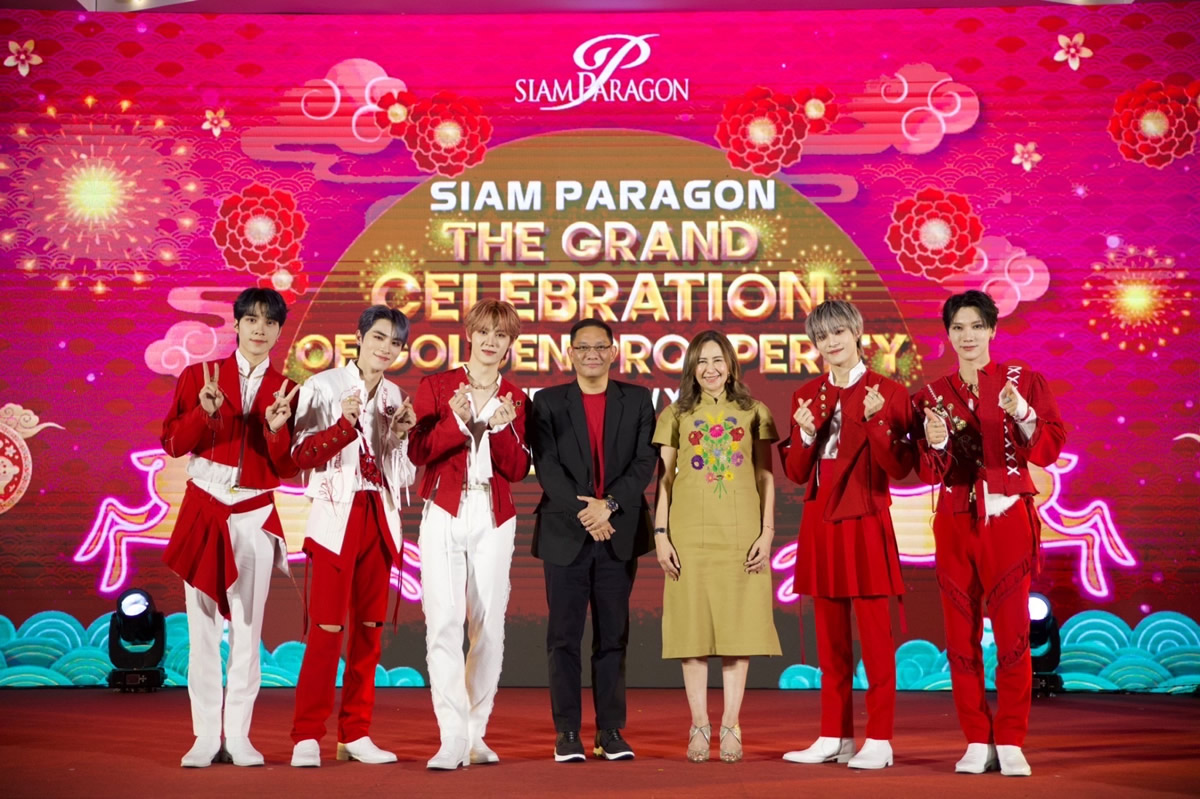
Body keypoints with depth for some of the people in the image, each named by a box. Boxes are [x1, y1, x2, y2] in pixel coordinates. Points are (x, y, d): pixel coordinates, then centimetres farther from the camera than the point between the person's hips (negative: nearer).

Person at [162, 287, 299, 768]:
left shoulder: (284, 390, 4)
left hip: (254, 516, 0)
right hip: (203, 510, 0)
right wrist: (204, 412, -18)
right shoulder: (199, 375, 3)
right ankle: (205, 736, 9)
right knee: (202, 627, 2)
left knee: (247, 628, 2)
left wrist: (277, 429, -17)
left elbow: (288, 469, 1)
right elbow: (171, 443, -3)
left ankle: (238, 735, 10)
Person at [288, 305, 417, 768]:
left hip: (381, 517, 5)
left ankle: (355, 734, 15)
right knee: (328, 628, -9)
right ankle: (307, 737, 1)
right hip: (338, 515, -5)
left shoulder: (395, 396, 12)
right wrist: (344, 424, -23)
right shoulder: (324, 386, -3)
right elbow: (303, 455, -10)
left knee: (369, 627, 6)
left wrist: (403, 433, -3)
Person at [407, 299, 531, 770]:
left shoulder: (515, 399, 11)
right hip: (445, 514, -2)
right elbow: (418, 452, -4)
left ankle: (475, 733, 16)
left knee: (488, 625, 4)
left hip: (494, 519, 2)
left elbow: (518, 470, 2)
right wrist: (456, 421, -18)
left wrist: (502, 428, -14)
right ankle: (453, 737, -8)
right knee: (443, 622, -12)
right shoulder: (436, 387, 5)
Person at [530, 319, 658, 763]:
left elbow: (645, 462, -1)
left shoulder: (637, 400, 8)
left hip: (619, 533, 1)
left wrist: (609, 504, -15)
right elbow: (546, 465, -4)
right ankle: (567, 732, 9)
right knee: (564, 637, 2)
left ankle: (611, 731, 12)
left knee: (613, 636, 5)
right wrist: (582, 511, -15)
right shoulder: (548, 402, 6)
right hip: (565, 534, -1)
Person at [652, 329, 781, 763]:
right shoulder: (676, 415, 9)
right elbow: (664, 478, 8)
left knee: (739, 627, 1)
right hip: (690, 533, 0)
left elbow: (766, 477, 8)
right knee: (694, 626, 1)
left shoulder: (754, 413, 10)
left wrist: (767, 532, 0)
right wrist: (660, 534, -1)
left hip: (741, 534, 0)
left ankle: (731, 727, 8)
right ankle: (698, 726, 9)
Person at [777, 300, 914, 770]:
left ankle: (879, 740, 7)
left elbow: (899, 468, -9)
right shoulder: (807, 396, 10)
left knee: (874, 635, -1)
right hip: (820, 523, 5)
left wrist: (876, 421, -21)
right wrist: (806, 434, -11)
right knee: (830, 638, 10)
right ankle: (834, 737, 18)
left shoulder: (887, 392, -3)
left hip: (865, 523, -5)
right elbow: (796, 473, 7)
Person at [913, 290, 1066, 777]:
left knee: (1012, 631, -3)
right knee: (961, 634, 3)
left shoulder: (1023, 381, 4)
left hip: (1009, 517, -2)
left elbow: (1050, 449, -4)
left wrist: (1023, 413, -20)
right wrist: (935, 444, -17)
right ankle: (976, 742, 12)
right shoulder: (933, 394, 8)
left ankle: (1011, 743, 7)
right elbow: (929, 472, 4)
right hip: (955, 521, 2)